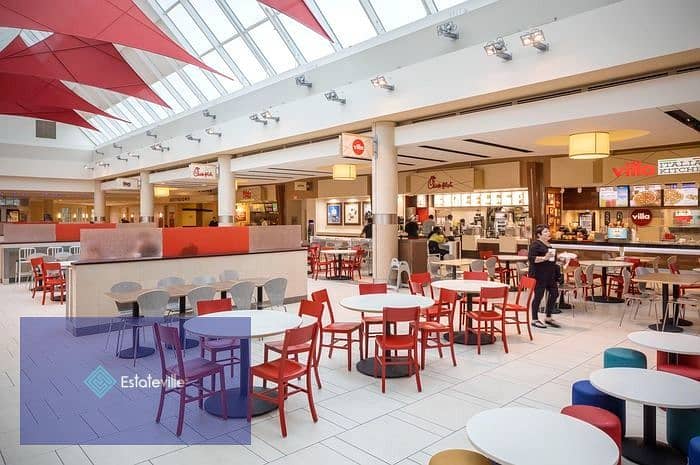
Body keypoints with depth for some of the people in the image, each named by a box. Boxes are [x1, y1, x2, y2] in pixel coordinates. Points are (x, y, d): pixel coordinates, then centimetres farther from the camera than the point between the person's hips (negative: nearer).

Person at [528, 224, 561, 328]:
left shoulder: (548, 244, 15)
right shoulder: (535, 245, -11)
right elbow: (531, 258, -22)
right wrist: (544, 258, -28)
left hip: (550, 275, 9)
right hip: (539, 275, -9)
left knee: (554, 293, 8)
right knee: (538, 295, -1)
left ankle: (548, 317, 23)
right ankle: (535, 320, 11)